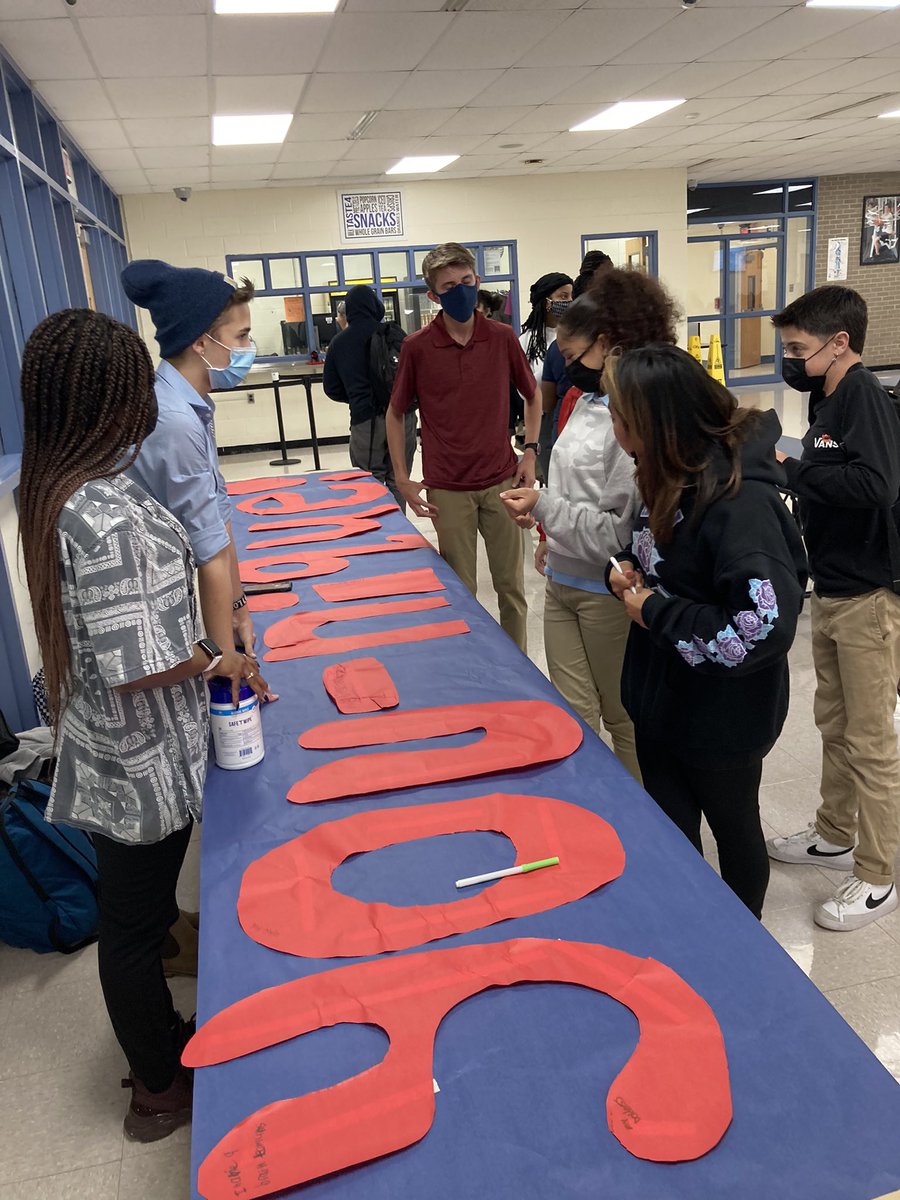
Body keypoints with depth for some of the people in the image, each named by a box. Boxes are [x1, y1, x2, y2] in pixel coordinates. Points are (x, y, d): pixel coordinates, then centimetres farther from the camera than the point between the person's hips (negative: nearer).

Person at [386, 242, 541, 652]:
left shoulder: (502, 337, -1)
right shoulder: (417, 347, -6)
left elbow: (533, 396, 13)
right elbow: (395, 414, 5)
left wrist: (530, 452, 3)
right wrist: (402, 478, -1)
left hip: (502, 480, 2)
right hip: (448, 488, -1)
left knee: (511, 585, 12)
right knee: (460, 591, 9)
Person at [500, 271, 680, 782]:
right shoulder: (590, 401, 4)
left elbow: (621, 532, -26)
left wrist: (543, 506, -23)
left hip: (608, 593, -7)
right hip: (564, 583, 8)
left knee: (623, 718, 12)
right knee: (573, 715, 15)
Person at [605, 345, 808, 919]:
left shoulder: (740, 504, -29)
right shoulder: (676, 478, -1)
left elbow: (765, 629, -35)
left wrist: (655, 612, -24)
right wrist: (631, 573, -5)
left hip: (723, 719, -7)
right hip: (664, 699, 8)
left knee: (734, 830, 17)